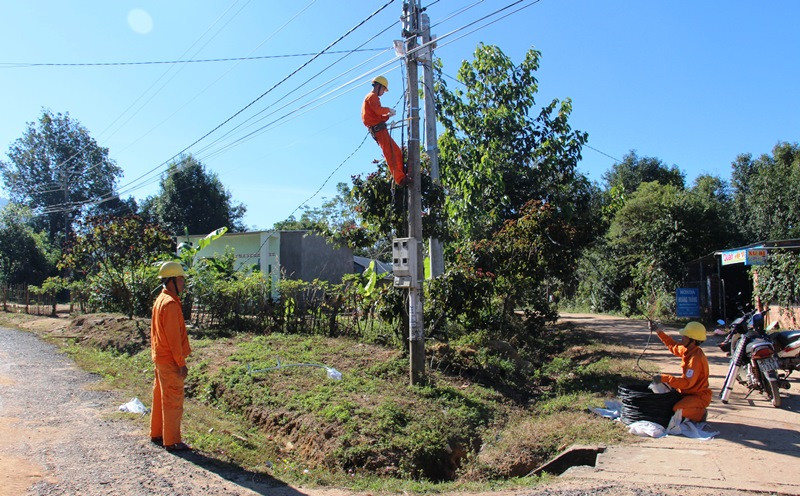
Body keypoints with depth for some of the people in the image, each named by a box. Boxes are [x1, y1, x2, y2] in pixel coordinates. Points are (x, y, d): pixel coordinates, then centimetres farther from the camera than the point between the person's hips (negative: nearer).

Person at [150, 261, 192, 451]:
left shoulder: (161, 300, 11)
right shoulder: (170, 303, -20)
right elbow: (173, 337, -22)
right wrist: (181, 363, -18)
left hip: (160, 357, 10)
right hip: (170, 360, -10)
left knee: (160, 397, 19)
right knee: (173, 401, -2)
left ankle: (157, 434, 30)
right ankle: (172, 441, 6)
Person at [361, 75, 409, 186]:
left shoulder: (371, 98, 29)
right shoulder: (372, 96, -3)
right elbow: (378, 110, -22)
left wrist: (388, 115, 15)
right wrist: (388, 110, -6)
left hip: (378, 130, 10)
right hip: (379, 129, -10)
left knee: (397, 152, 9)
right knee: (390, 154, -15)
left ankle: (402, 176, 9)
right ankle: (400, 178, -20)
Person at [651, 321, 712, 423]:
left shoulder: (696, 358, -27)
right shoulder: (688, 350, 0)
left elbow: (687, 382, -32)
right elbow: (673, 346, 21)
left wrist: (665, 378, -34)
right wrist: (659, 332, 15)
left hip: (699, 396, -9)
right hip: (689, 392, 9)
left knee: (677, 409, -31)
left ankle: (700, 414, -2)